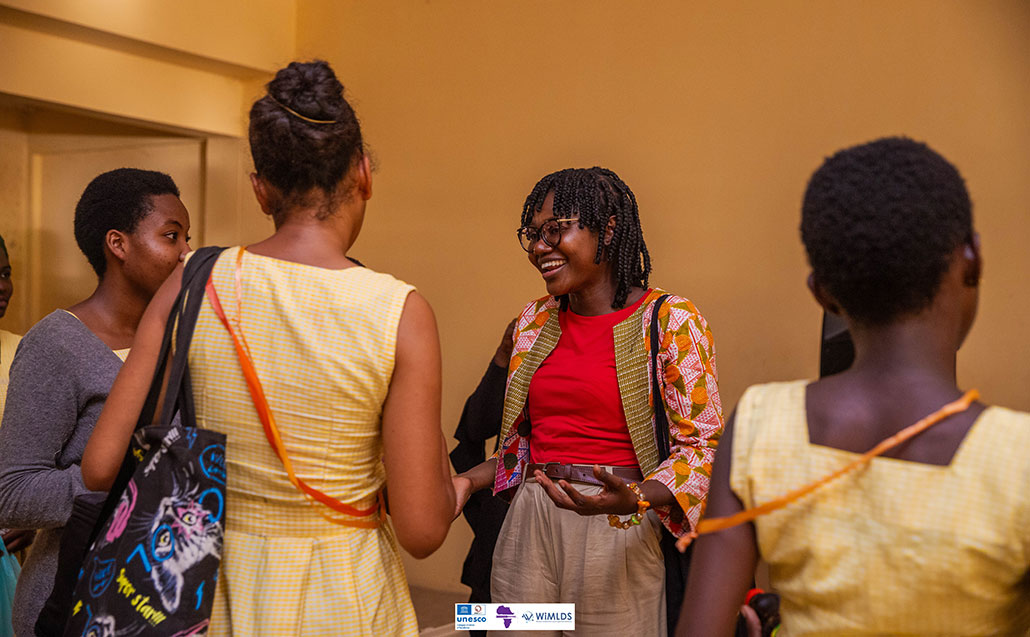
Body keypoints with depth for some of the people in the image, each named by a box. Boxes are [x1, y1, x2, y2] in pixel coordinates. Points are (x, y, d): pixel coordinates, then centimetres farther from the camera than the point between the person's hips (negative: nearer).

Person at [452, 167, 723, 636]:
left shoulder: (670, 321, -7)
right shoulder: (534, 321, 10)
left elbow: (703, 444, -10)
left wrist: (636, 498, -26)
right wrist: (467, 482, 3)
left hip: (620, 535, -5)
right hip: (529, 525, 5)